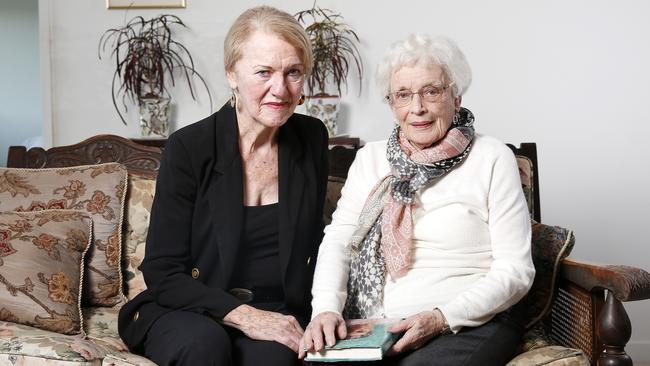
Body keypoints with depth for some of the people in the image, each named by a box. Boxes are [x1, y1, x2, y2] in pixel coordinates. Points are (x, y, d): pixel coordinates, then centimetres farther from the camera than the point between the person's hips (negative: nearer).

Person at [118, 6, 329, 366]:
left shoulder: (312, 138, 1)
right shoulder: (188, 148, -11)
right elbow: (162, 272, -9)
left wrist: (310, 318, -4)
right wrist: (242, 315, -22)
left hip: (275, 313, 1)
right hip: (188, 311, 0)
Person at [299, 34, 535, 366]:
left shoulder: (492, 159, 0)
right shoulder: (370, 158, 13)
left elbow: (515, 270, -4)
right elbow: (338, 239, 5)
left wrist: (441, 318, -17)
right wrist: (326, 308, -15)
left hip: (469, 326, -3)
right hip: (371, 325, 3)